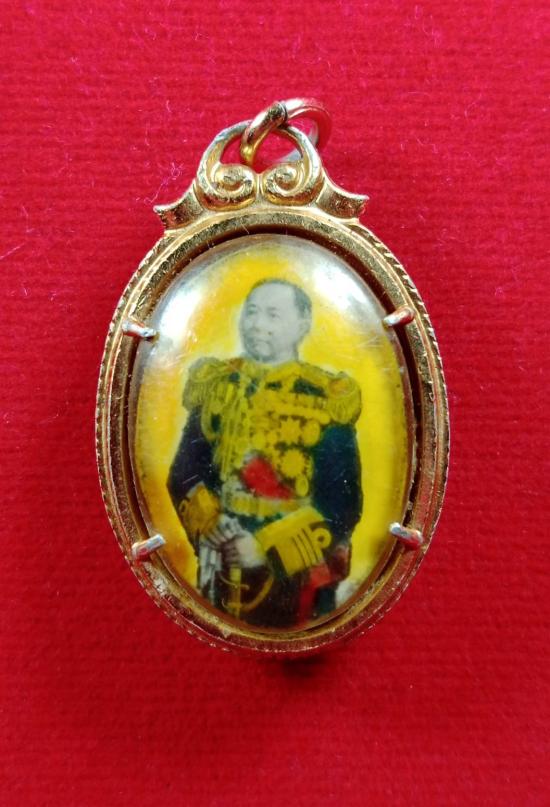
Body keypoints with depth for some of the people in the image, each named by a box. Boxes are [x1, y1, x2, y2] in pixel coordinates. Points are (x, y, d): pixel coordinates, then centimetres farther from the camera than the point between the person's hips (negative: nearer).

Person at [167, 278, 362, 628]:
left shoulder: (326, 399, -9)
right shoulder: (216, 385, 4)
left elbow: (343, 502, -11)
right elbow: (185, 471, 7)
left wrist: (268, 547, -17)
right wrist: (206, 520, -11)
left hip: (297, 577, -3)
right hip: (222, 571, 4)